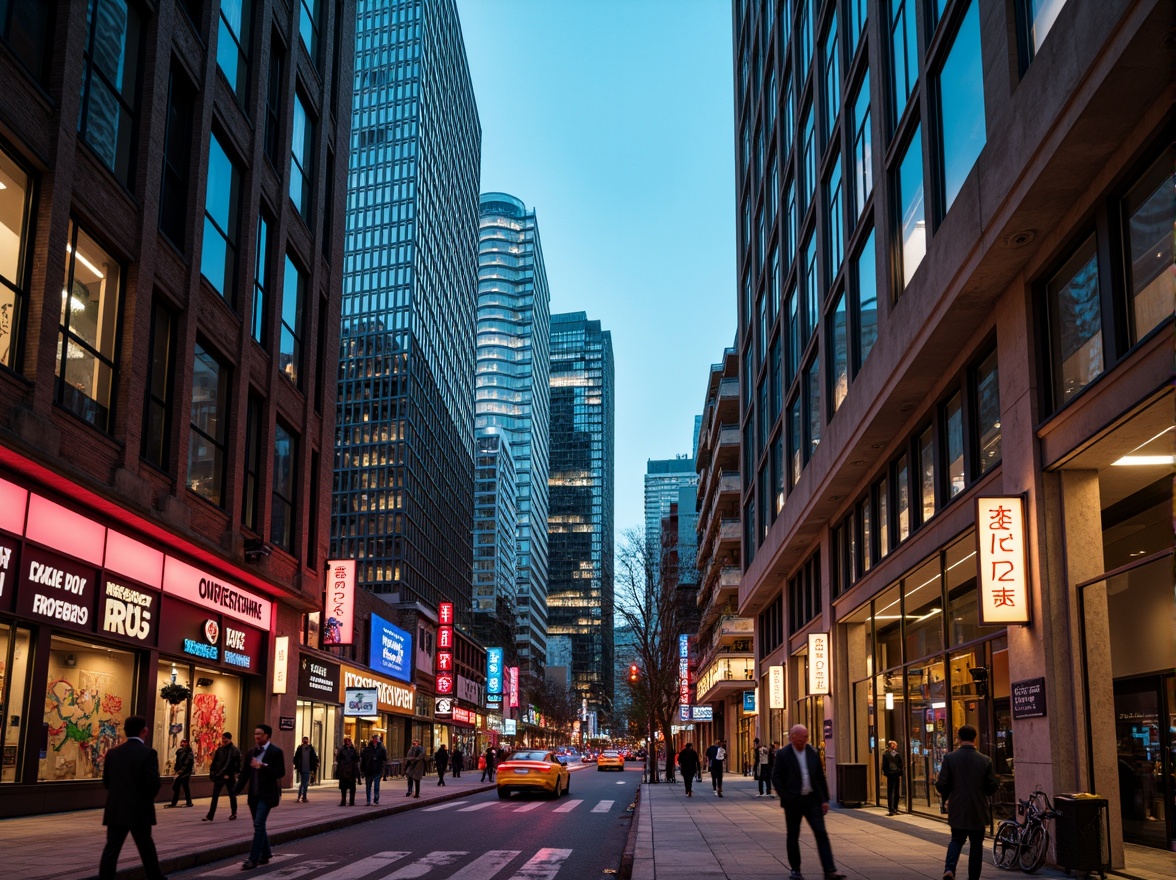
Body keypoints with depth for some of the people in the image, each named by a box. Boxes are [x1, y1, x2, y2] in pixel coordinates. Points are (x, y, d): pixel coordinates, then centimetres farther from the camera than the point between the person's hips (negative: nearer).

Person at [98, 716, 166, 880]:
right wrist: (148, 797, 5)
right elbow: (153, 783, -16)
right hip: (139, 809, -3)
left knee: (111, 848, 2)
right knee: (146, 848, 12)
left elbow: (106, 781, 7)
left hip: (115, 809, 4)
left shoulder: (113, 753, 3)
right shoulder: (148, 753, -13)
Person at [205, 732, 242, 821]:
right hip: (219, 776, 4)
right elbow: (214, 763, 9)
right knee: (214, 796, -1)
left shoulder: (235, 751, -9)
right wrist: (212, 774, 0)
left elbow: (237, 764, -11)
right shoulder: (219, 750, 6)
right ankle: (210, 816, -3)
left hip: (230, 777, -4)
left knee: (232, 795, 11)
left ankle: (233, 813, 26)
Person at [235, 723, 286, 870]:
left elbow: (280, 772, -12)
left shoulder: (276, 752, -7)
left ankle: (253, 859, -11)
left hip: (266, 794, -7)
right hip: (254, 794, 7)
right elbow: (246, 773, 9)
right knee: (259, 825, 14)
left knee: (259, 825, -12)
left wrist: (263, 766, -21)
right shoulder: (252, 752, 11)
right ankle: (265, 854, 27)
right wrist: (237, 790, -2)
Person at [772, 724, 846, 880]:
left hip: (812, 799, 2)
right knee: (793, 836, 7)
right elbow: (776, 777, -6)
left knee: (821, 834, -6)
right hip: (793, 802, -2)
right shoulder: (783, 754, -5)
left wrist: (825, 799, 5)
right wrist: (785, 797, -13)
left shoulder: (813, 752, 5)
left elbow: (820, 777, 9)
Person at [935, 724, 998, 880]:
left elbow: (941, 784, -9)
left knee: (956, 840, 15)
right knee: (976, 844, 12)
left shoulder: (949, 758, -9)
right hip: (978, 811, 0)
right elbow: (993, 787, -4)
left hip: (957, 810, 1)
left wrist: (946, 797, 12)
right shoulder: (985, 760, -7)